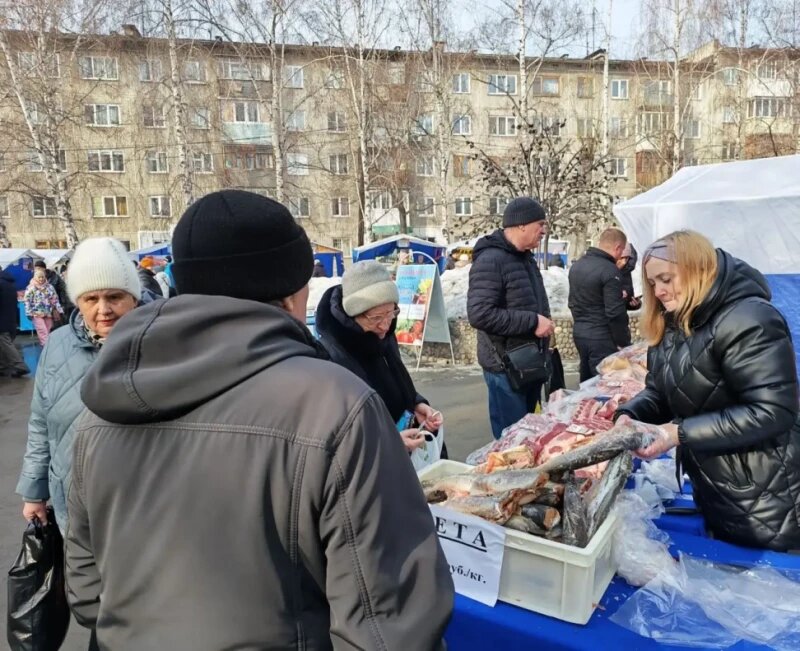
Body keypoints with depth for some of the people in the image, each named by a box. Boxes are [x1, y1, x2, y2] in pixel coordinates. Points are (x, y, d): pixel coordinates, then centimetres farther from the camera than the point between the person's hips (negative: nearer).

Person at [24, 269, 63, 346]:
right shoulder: (31, 288, -2)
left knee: (47, 331, 7)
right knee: (43, 331, -12)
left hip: (48, 313, 4)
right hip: (37, 313, -4)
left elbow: (55, 299, 10)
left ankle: (43, 344, 19)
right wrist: (29, 313, -9)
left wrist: (60, 310, 5)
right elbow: (27, 301, -4)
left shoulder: (49, 287, 8)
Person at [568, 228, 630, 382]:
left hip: (579, 332, 8)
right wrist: (624, 342, -8)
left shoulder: (576, 265, 9)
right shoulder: (609, 270, -17)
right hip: (600, 337, -8)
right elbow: (615, 313, -18)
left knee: (586, 383, 17)